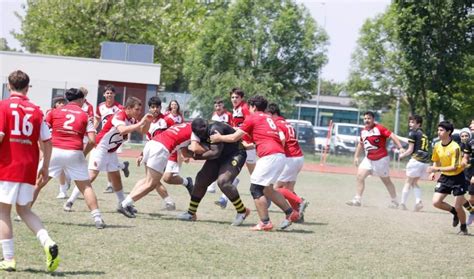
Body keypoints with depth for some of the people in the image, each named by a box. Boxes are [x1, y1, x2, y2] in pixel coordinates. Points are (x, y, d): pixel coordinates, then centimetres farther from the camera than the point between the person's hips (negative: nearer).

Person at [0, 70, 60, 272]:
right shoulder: (36, 110, 7)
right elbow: (47, 142, 7)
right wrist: (45, 168, 16)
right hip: (29, 168, 4)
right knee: (24, 209, 17)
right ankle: (48, 243, -4)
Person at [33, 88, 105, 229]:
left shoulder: (55, 112, 9)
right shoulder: (85, 116, 7)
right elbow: (92, 140, -2)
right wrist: (85, 153, 15)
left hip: (55, 151, 1)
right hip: (75, 153, -1)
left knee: (38, 183, 14)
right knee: (86, 187, 8)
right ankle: (97, 218, -1)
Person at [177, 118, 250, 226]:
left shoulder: (214, 130, -30)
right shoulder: (204, 134, -3)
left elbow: (215, 152, -32)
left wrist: (199, 156, -20)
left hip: (235, 154, -10)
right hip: (220, 156, 10)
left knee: (223, 182, -28)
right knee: (201, 180, 8)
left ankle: (242, 212, -12)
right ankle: (191, 213, 21)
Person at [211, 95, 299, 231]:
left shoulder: (252, 118, 3)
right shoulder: (269, 118, 25)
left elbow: (234, 137, 4)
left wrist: (219, 138, 20)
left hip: (269, 156, -8)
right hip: (281, 155, 8)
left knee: (256, 189, -1)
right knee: (267, 189, 20)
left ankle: (265, 223, -4)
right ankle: (290, 213, 18)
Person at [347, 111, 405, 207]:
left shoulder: (379, 128, -14)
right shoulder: (363, 131, 7)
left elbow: (392, 136, -19)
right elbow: (361, 144, 23)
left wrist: (400, 148, -29)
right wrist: (356, 156, 21)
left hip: (381, 159, -6)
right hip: (368, 159, 6)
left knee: (386, 181, 7)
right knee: (360, 176, -9)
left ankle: (394, 201, 23)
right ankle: (357, 200, -5)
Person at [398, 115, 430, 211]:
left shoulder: (413, 133, -3)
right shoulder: (424, 135, 19)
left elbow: (410, 150, -6)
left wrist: (402, 155, 11)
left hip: (416, 160, -7)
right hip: (425, 162, 7)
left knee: (408, 182, 4)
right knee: (414, 182, 17)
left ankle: (402, 203, 2)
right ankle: (418, 201, 0)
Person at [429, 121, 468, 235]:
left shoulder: (455, 147, -23)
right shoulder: (437, 146, -2)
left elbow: (454, 167, -26)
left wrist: (437, 169, -31)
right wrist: (433, 172, -2)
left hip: (457, 178, -6)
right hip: (444, 177, 6)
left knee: (458, 206, -5)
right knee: (436, 202, -5)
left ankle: (464, 228, 20)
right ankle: (455, 212, 22)